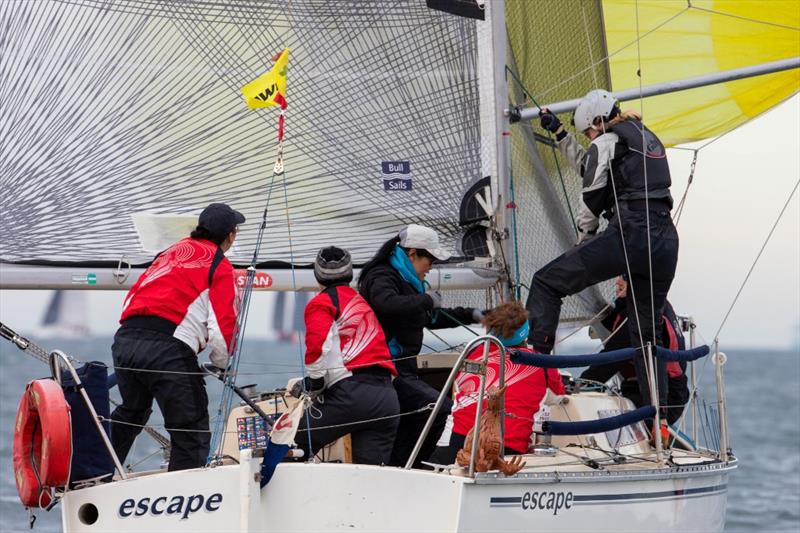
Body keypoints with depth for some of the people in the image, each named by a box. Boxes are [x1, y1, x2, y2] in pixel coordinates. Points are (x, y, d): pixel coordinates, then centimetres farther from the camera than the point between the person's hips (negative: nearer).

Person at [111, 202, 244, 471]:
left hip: (125, 337, 7)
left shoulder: (173, 250, 25)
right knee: (192, 431, -1)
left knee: (131, 413, 30)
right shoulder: (220, 265, 6)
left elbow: (134, 295, 25)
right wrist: (220, 363, 14)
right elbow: (222, 324, -3)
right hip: (168, 348, -7)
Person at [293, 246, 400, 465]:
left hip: (350, 394, -7)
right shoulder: (361, 302, 31)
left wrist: (313, 387, 0)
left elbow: (319, 346, -13)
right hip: (387, 397, 7)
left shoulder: (322, 302, 6)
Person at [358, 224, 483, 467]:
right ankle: (400, 468, -21)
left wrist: (470, 315, 27)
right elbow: (387, 304, -36)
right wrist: (427, 299, -22)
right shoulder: (381, 278, -11)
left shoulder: (404, 280, 20)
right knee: (440, 408, -24)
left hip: (401, 372, 11)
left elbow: (431, 318, 36)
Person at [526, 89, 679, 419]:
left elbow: (591, 196, 2)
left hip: (629, 234, -8)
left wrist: (584, 241, 17)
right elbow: (587, 166, 38)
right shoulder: (648, 138, 26)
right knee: (645, 331, 15)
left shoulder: (606, 142, 1)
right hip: (666, 240, 8)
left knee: (546, 282, 2)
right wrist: (559, 133, 42)